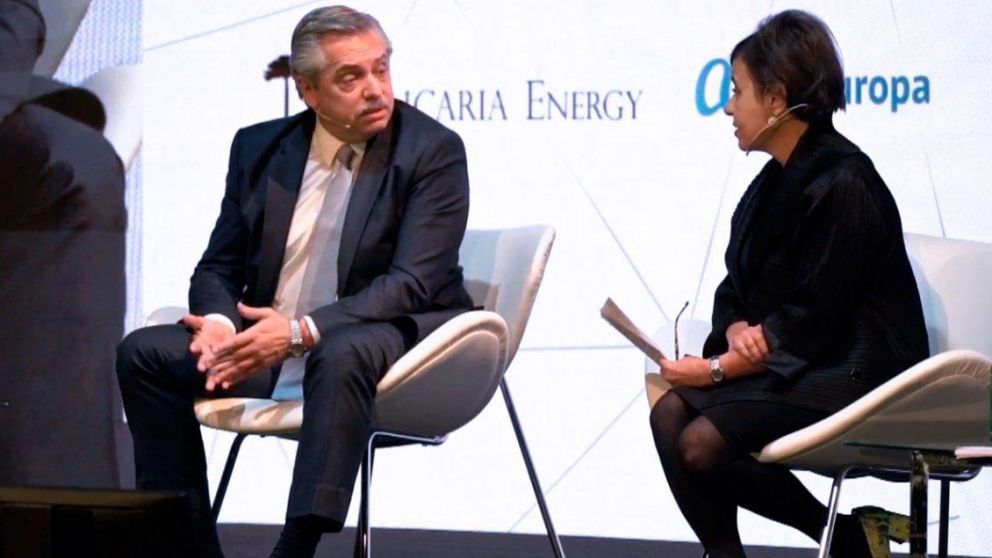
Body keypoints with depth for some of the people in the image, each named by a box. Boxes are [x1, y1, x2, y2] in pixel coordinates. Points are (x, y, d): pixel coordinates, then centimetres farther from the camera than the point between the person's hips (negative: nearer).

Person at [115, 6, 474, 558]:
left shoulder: (433, 150, -7)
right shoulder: (259, 147, 8)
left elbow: (410, 283, -15)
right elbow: (218, 269, 11)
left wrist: (303, 331, -28)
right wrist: (221, 322, -14)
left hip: (389, 341, -5)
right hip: (270, 345, 5)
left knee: (342, 354, -38)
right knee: (143, 353, -11)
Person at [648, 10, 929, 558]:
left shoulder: (842, 185, -17)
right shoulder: (777, 180, 10)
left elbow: (812, 322, -20)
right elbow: (736, 289, 13)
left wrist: (718, 368, -18)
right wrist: (738, 330, -10)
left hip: (852, 377, -9)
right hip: (782, 362, 9)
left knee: (701, 443, -22)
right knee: (670, 413, -13)